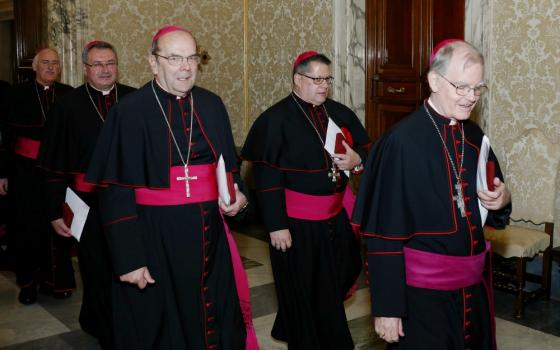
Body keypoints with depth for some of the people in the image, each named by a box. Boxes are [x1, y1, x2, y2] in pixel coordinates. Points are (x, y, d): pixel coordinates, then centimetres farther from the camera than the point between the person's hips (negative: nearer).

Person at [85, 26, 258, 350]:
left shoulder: (212, 105, 5)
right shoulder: (130, 112, -9)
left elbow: (229, 166, 16)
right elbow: (116, 193, -10)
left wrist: (238, 195, -6)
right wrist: (129, 259, -14)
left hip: (209, 236, 4)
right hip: (155, 240, -4)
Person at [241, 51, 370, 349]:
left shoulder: (341, 113, 6)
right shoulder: (275, 119, -10)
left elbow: (367, 150, 14)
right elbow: (266, 177, -13)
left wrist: (356, 160, -11)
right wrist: (276, 225, -16)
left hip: (336, 216, 6)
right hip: (297, 222, -5)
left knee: (340, 280, 15)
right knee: (304, 291, 8)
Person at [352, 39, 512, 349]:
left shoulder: (474, 137, 2)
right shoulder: (401, 142, -17)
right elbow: (384, 233, -17)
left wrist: (502, 200, -8)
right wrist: (386, 306, -15)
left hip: (474, 287, 7)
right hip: (421, 291, -6)